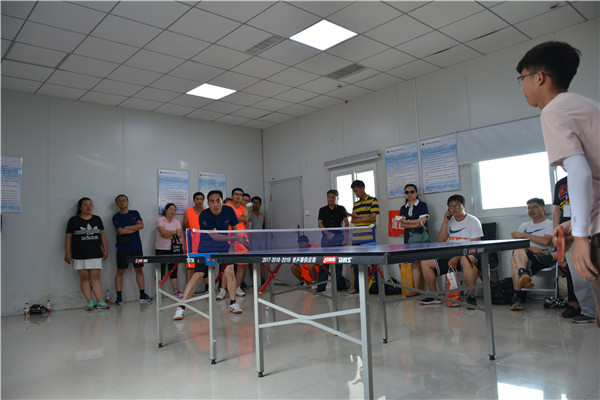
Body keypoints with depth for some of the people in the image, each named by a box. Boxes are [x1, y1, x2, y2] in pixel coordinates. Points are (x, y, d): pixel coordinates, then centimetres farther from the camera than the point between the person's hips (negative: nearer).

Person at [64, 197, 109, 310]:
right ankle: (89, 302, 3)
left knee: (95, 277, -2)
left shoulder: (97, 219, 13)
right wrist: (67, 253, -3)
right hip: (80, 256, -2)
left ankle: (100, 301, -4)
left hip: (96, 254, 2)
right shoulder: (73, 220, 3)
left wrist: (105, 250, 11)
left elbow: (102, 235, 16)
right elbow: (68, 237, 3)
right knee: (84, 278, -1)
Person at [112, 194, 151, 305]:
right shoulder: (116, 217, 2)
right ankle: (119, 297, 5)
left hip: (136, 247, 2)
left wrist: (127, 227, -9)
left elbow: (141, 225, -3)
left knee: (139, 270, 4)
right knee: (120, 271, -1)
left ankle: (142, 295, 9)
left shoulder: (135, 213, 11)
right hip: (123, 248, -2)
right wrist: (135, 228, -6)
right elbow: (121, 231, -12)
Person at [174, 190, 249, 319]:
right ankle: (181, 308, -1)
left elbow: (235, 228, 7)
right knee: (197, 276, -10)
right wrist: (235, 238, -36)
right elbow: (215, 236, -28)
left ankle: (233, 304, 4)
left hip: (223, 248, 3)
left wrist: (232, 246, -6)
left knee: (229, 272, -13)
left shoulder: (229, 211, -9)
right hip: (206, 249, -3)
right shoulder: (203, 216, -22)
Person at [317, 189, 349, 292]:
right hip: (326, 238, 1)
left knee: (338, 262, 2)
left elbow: (346, 223, -1)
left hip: (339, 238, -1)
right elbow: (320, 223, 3)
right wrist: (327, 233, -16)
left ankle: (338, 286, 11)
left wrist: (346, 237, -13)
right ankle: (321, 287, 3)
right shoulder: (322, 210, 11)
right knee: (324, 263, -2)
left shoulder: (341, 209, 6)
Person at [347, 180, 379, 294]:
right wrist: (365, 218, -8)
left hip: (368, 237, -6)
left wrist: (357, 216, -6)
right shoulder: (355, 204, 19)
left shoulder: (372, 201, 1)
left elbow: (373, 219, -10)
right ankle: (357, 288, 16)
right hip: (356, 237, 6)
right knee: (356, 263, 8)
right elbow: (353, 221, 9)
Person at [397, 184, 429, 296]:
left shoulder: (422, 205, 4)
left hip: (421, 236, -4)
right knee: (414, 263, 1)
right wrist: (415, 223, -7)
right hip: (409, 237, 4)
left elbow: (422, 221, -7)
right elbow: (402, 224, 7)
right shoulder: (403, 208, 18)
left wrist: (407, 222, -4)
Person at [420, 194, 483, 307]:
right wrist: (445, 222, -2)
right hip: (450, 256, 7)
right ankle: (435, 295, 8)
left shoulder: (473, 221, -4)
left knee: (466, 260, -42)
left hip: (468, 255, -6)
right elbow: (441, 240, 6)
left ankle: (471, 296, -27)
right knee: (425, 262, -4)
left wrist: (457, 258, -21)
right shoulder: (450, 221, 14)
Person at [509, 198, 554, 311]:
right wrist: (530, 248, -10)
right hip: (524, 256, 3)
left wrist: (523, 235, -4)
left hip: (543, 257, -3)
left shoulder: (550, 224, 13)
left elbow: (545, 241, -8)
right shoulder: (524, 225, 29)